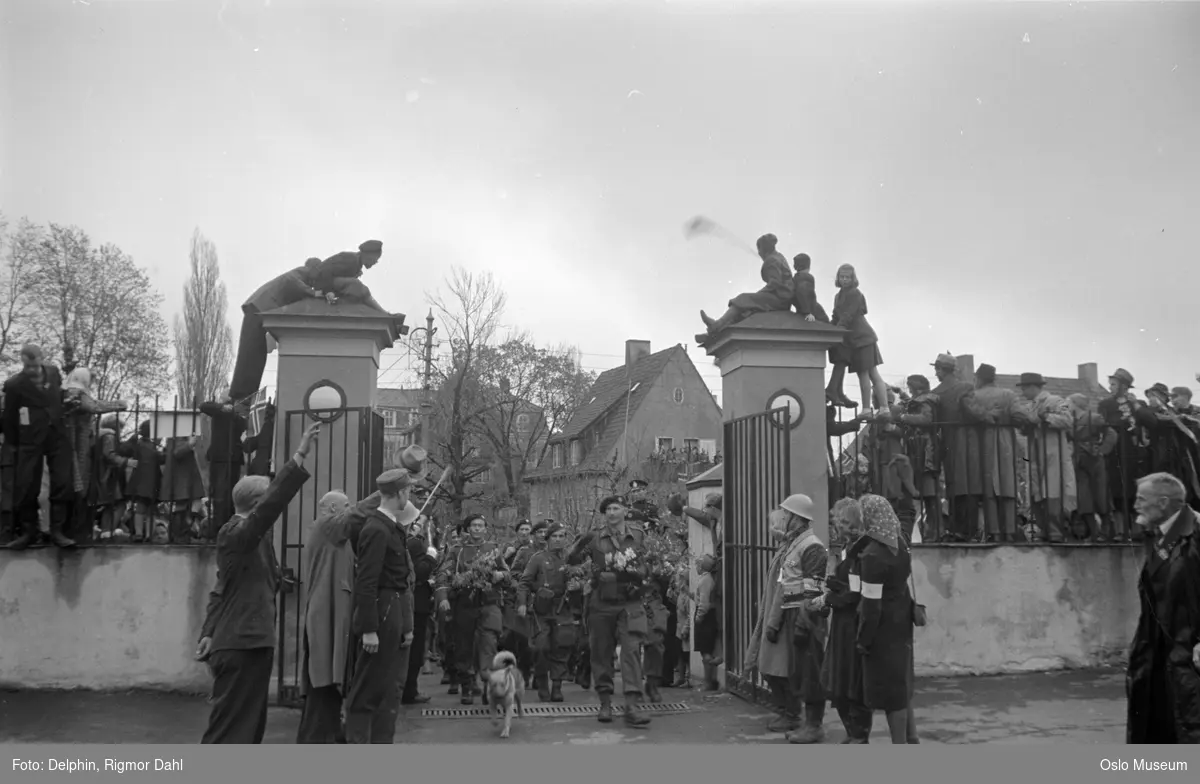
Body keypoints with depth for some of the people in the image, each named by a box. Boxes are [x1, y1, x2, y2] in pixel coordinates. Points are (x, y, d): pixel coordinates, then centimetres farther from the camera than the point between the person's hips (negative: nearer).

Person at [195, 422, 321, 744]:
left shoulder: (254, 539, 15)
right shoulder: (234, 534, -14)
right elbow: (271, 504, -29)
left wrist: (209, 632, 12)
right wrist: (300, 457, -33)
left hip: (252, 644, 10)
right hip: (239, 647, -10)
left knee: (249, 728, 16)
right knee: (228, 730, -6)